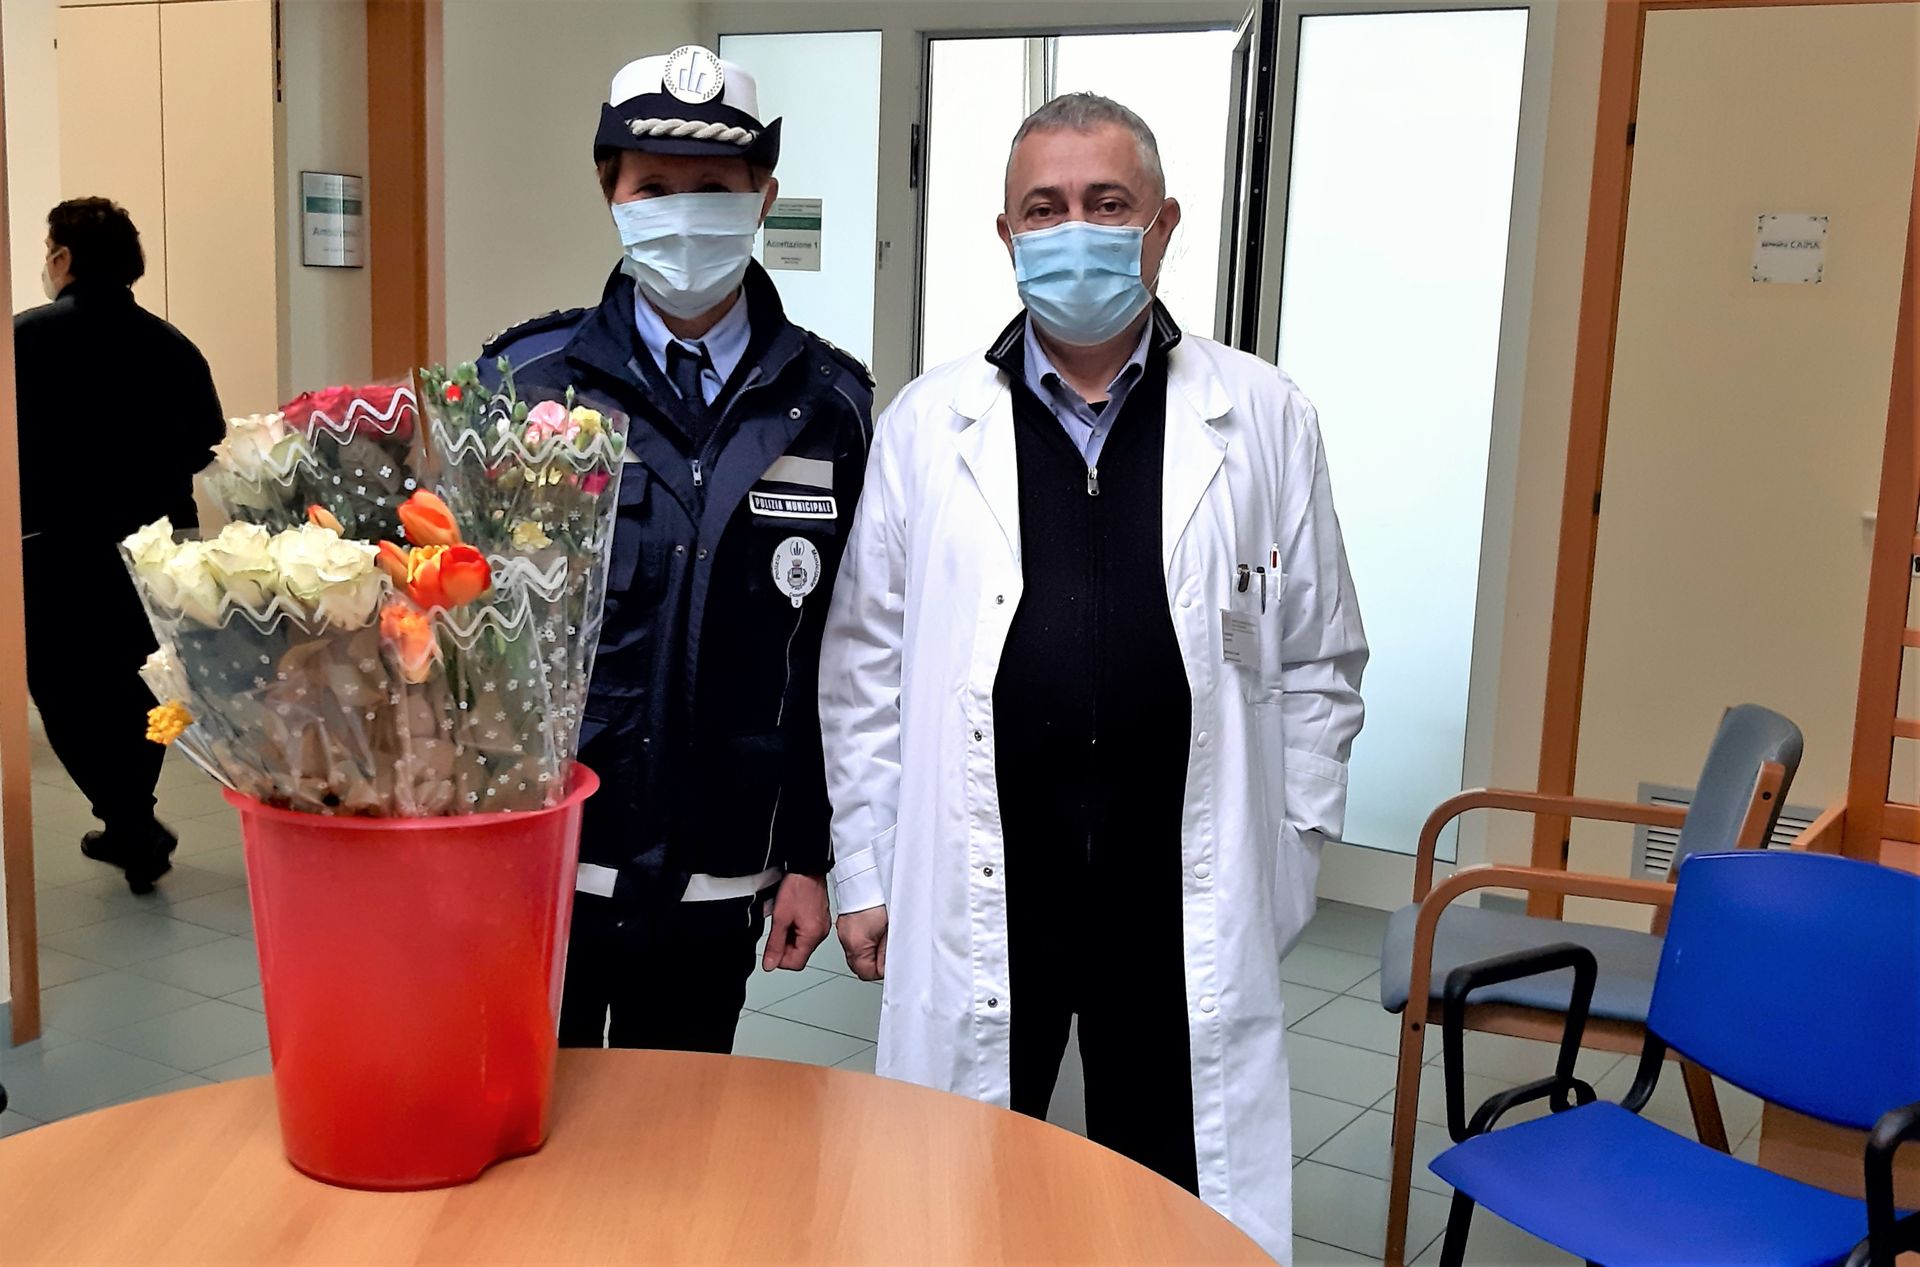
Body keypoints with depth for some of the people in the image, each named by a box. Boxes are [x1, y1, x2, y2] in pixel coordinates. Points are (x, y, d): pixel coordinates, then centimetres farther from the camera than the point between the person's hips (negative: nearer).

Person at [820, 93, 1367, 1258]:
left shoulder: (1265, 421, 2)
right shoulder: (927, 424, 2)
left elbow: (1320, 664, 6)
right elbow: (866, 668, 5)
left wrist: (1284, 864, 3)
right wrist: (863, 871, 4)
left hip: (1186, 894, 0)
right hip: (977, 892, 0)